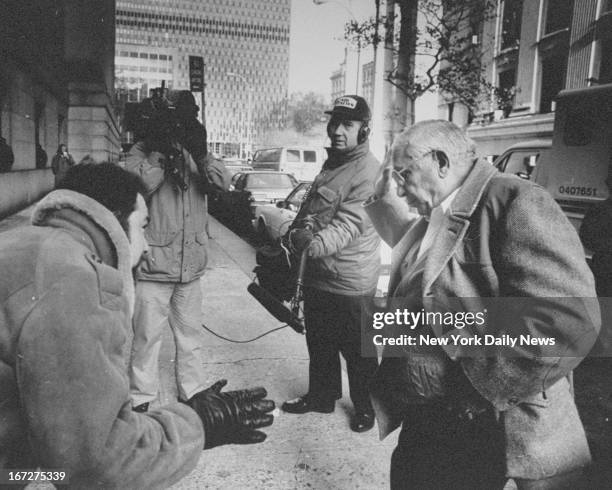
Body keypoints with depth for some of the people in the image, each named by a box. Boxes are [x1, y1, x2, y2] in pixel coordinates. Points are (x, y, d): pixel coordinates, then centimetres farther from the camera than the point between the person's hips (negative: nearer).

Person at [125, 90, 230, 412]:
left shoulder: (193, 153, 7)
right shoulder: (140, 154, -3)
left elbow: (223, 183, -7)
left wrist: (200, 154, -22)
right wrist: (163, 152, -21)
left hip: (191, 265, 4)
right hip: (153, 265, -4)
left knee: (191, 335, 15)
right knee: (146, 337, 4)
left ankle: (192, 392, 30)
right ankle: (141, 398, 21)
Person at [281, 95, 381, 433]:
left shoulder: (369, 172, -17)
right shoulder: (332, 164, 12)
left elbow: (347, 225, -26)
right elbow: (309, 213, 20)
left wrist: (315, 244, -38)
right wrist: (296, 235, 6)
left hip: (350, 283, -8)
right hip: (317, 276, 8)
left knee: (357, 352, 9)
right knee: (318, 344, 22)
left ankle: (365, 406, 31)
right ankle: (321, 396, 41)